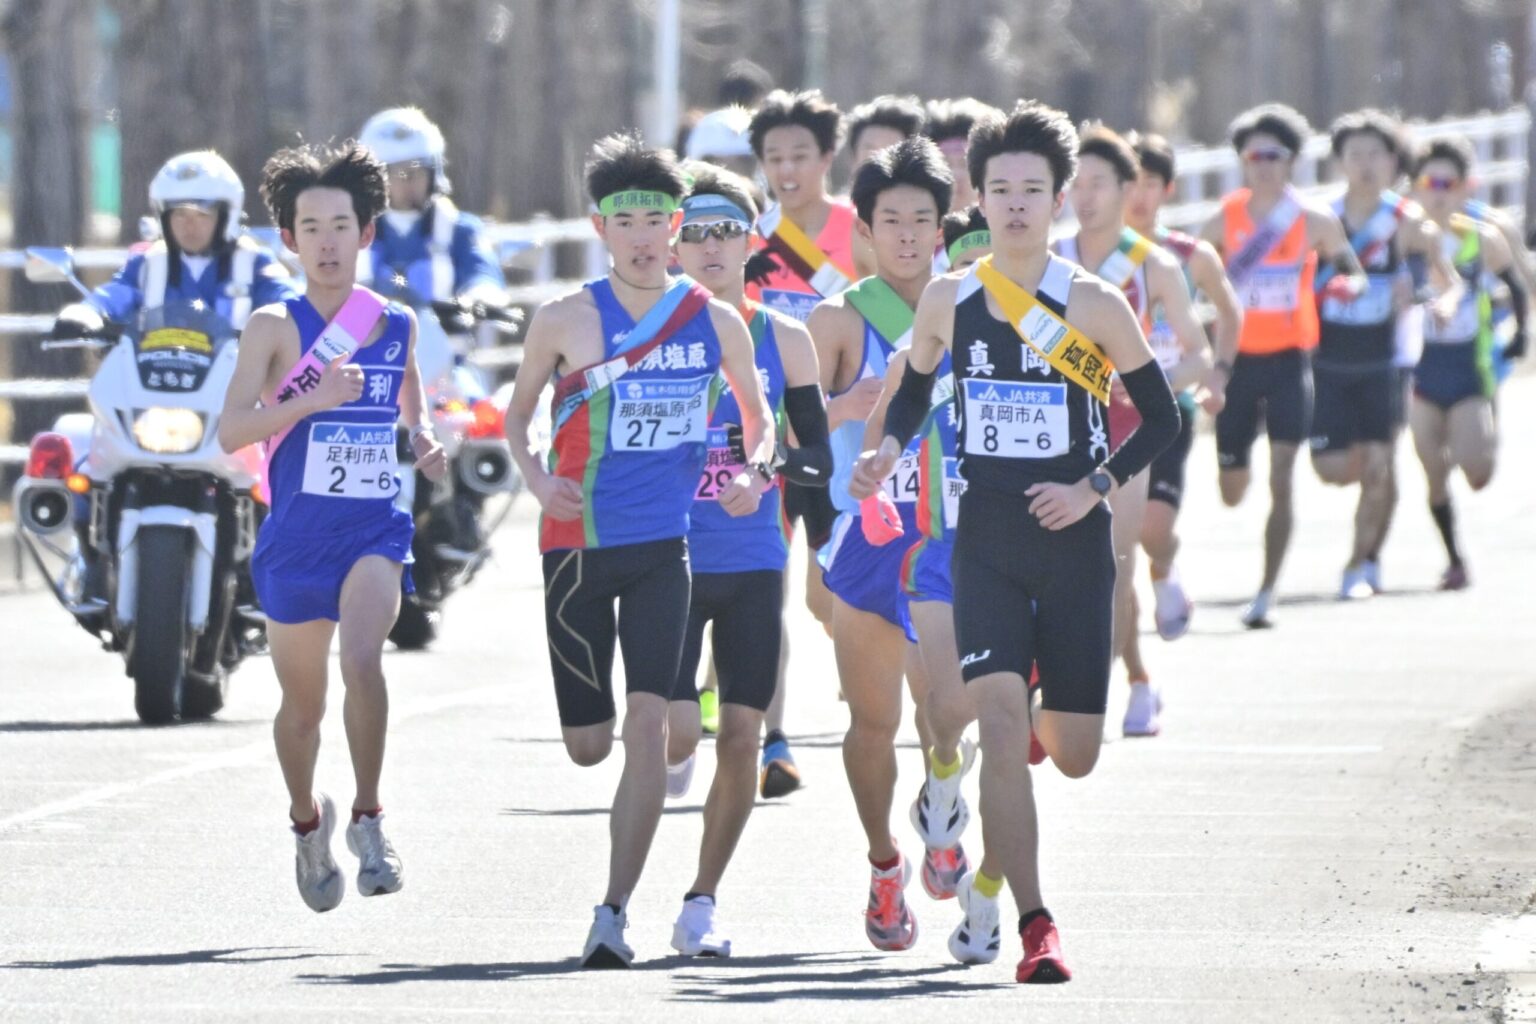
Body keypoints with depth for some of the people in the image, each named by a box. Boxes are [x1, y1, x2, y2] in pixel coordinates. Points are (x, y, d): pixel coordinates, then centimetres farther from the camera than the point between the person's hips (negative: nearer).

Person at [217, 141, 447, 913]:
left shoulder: (396, 326, 6)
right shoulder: (276, 327, -4)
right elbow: (230, 430, -14)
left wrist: (426, 446, 2)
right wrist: (313, 399, -26)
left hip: (375, 528, 0)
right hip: (297, 534, 0)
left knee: (362, 657, -26)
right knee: (302, 699, 12)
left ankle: (368, 821, -16)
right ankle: (308, 824, 38)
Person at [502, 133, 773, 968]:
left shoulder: (714, 322, 2)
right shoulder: (565, 322, -3)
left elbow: (757, 414, 17)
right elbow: (518, 414, 11)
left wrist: (753, 472, -3)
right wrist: (538, 481, -7)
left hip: (663, 546, 0)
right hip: (578, 546, 0)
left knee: (647, 726, -14)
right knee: (588, 745, 4)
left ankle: (615, 913, -10)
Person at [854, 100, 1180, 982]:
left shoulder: (1094, 306, -6)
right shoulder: (948, 301, 2)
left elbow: (1161, 417, 1)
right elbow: (915, 391, 19)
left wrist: (1094, 488, -12)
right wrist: (891, 450, -1)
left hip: (1075, 544, -1)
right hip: (987, 539, 1)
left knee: (1076, 756, 3)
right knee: (998, 720, -18)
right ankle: (1035, 926, -16)